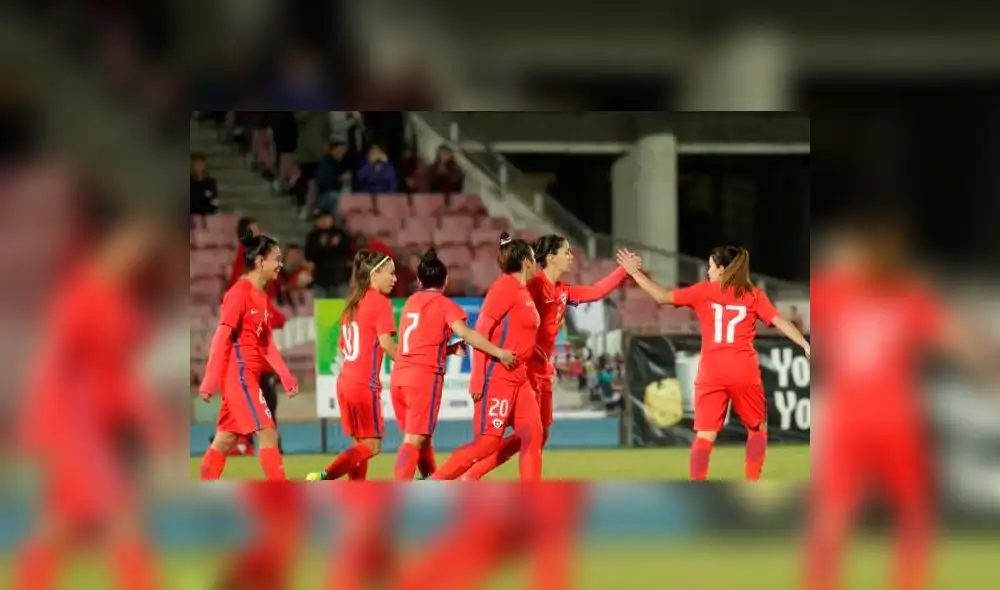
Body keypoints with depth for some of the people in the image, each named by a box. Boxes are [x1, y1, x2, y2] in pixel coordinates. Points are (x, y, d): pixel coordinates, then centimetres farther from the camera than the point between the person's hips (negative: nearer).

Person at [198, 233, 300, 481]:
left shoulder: (262, 297, 14)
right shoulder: (239, 293, -13)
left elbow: (267, 344, 17)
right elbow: (221, 339, -16)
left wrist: (286, 377, 10)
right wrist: (209, 382, -19)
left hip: (249, 376, 9)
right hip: (238, 374, -9)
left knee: (225, 440, 10)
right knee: (268, 434, -11)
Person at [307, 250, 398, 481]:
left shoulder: (353, 304, 16)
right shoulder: (381, 302, -7)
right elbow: (385, 342, -16)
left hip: (345, 381, 8)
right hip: (365, 384, -8)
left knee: (361, 444, 14)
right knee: (371, 445, -3)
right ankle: (324, 477, -18)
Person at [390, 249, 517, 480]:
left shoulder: (411, 302, 19)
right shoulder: (444, 304, -1)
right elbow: (465, 333, -18)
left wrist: (451, 349, 12)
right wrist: (499, 352, -19)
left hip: (400, 375, 6)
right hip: (425, 376, -6)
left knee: (420, 436, 20)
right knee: (414, 441, -10)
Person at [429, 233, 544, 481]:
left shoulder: (522, 291, 15)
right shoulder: (504, 287, -12)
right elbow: (481, 332, -17)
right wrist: (478, 379, -21)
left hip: (518, 377, 9)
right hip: (497, 376, -9)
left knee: (533, 435, 2)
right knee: (488, 441, -10)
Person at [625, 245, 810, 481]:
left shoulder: (704, 291, 6)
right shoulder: (754, 295, 7)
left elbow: (663, 297, 6)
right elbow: (779, 321, -4)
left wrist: (635, 272, 15)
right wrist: (806, 345, -7)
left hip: (712, 373, 0)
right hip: (744, 372, 0)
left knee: (705, 434, -2)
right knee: (757, 427, 20)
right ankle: (752, 482, 12)